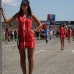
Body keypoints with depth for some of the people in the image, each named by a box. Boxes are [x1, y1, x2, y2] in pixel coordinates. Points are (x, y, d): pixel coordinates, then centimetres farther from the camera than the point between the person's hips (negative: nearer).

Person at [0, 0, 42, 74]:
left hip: (30, 38, -1)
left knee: (30, 58, 3)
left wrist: (34, 31, -3)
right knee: (22, 58, 7)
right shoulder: (18, 14, 6)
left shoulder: (31, 15, 3)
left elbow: (40, 24, 10)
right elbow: (7, 21, 1)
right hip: (21, 38, 1)